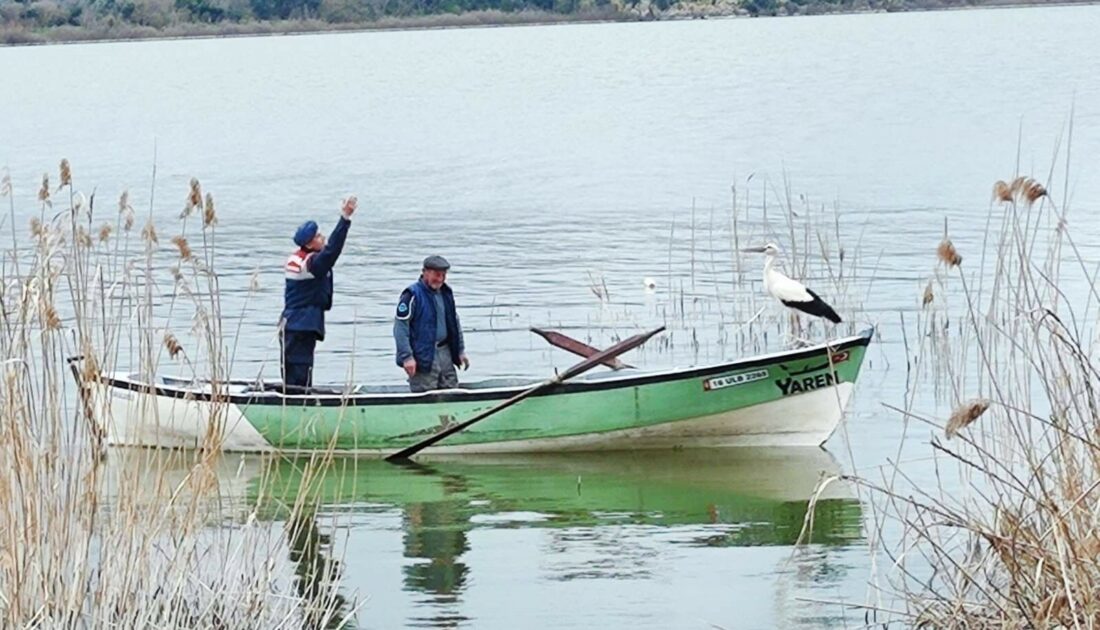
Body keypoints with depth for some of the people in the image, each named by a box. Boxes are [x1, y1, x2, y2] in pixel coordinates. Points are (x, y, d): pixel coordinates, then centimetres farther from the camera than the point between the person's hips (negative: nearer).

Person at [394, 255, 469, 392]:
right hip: (423, 358, -7)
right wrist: (407, 357, -19)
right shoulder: (412, 295, -12)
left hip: (445, 353, 7)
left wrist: (461, 350, 17)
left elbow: (455, 323, 22)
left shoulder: (446, 293, 12)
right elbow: (400, 327, -14)